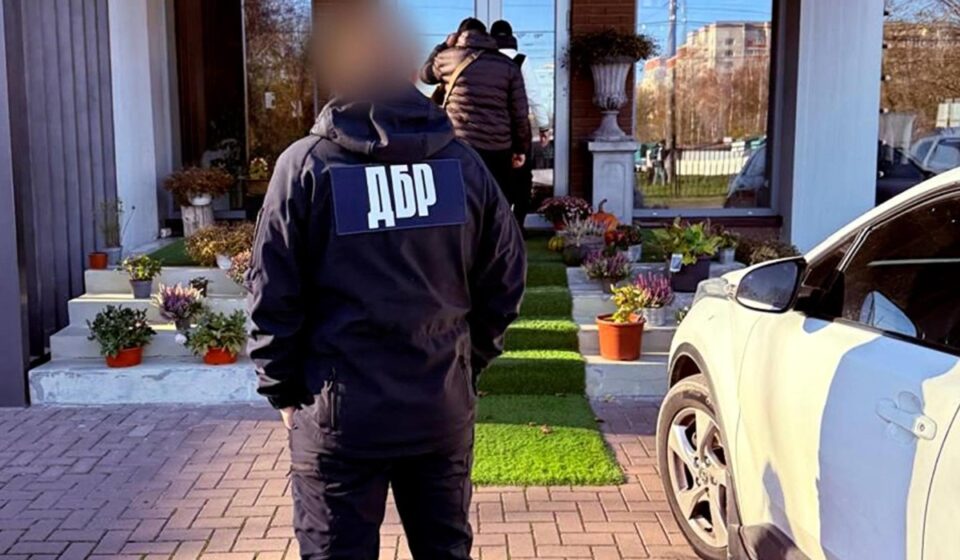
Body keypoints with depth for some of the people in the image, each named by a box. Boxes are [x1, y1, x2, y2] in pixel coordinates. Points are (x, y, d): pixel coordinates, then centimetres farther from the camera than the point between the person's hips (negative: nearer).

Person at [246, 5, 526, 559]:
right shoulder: (462, 160, 1)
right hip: (445, 407, 3)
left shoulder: (305, 165, -7)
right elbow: (505, 278, 4)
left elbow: (274, 296, -6)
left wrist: (283, 389, 7)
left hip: (341, 412, -3)